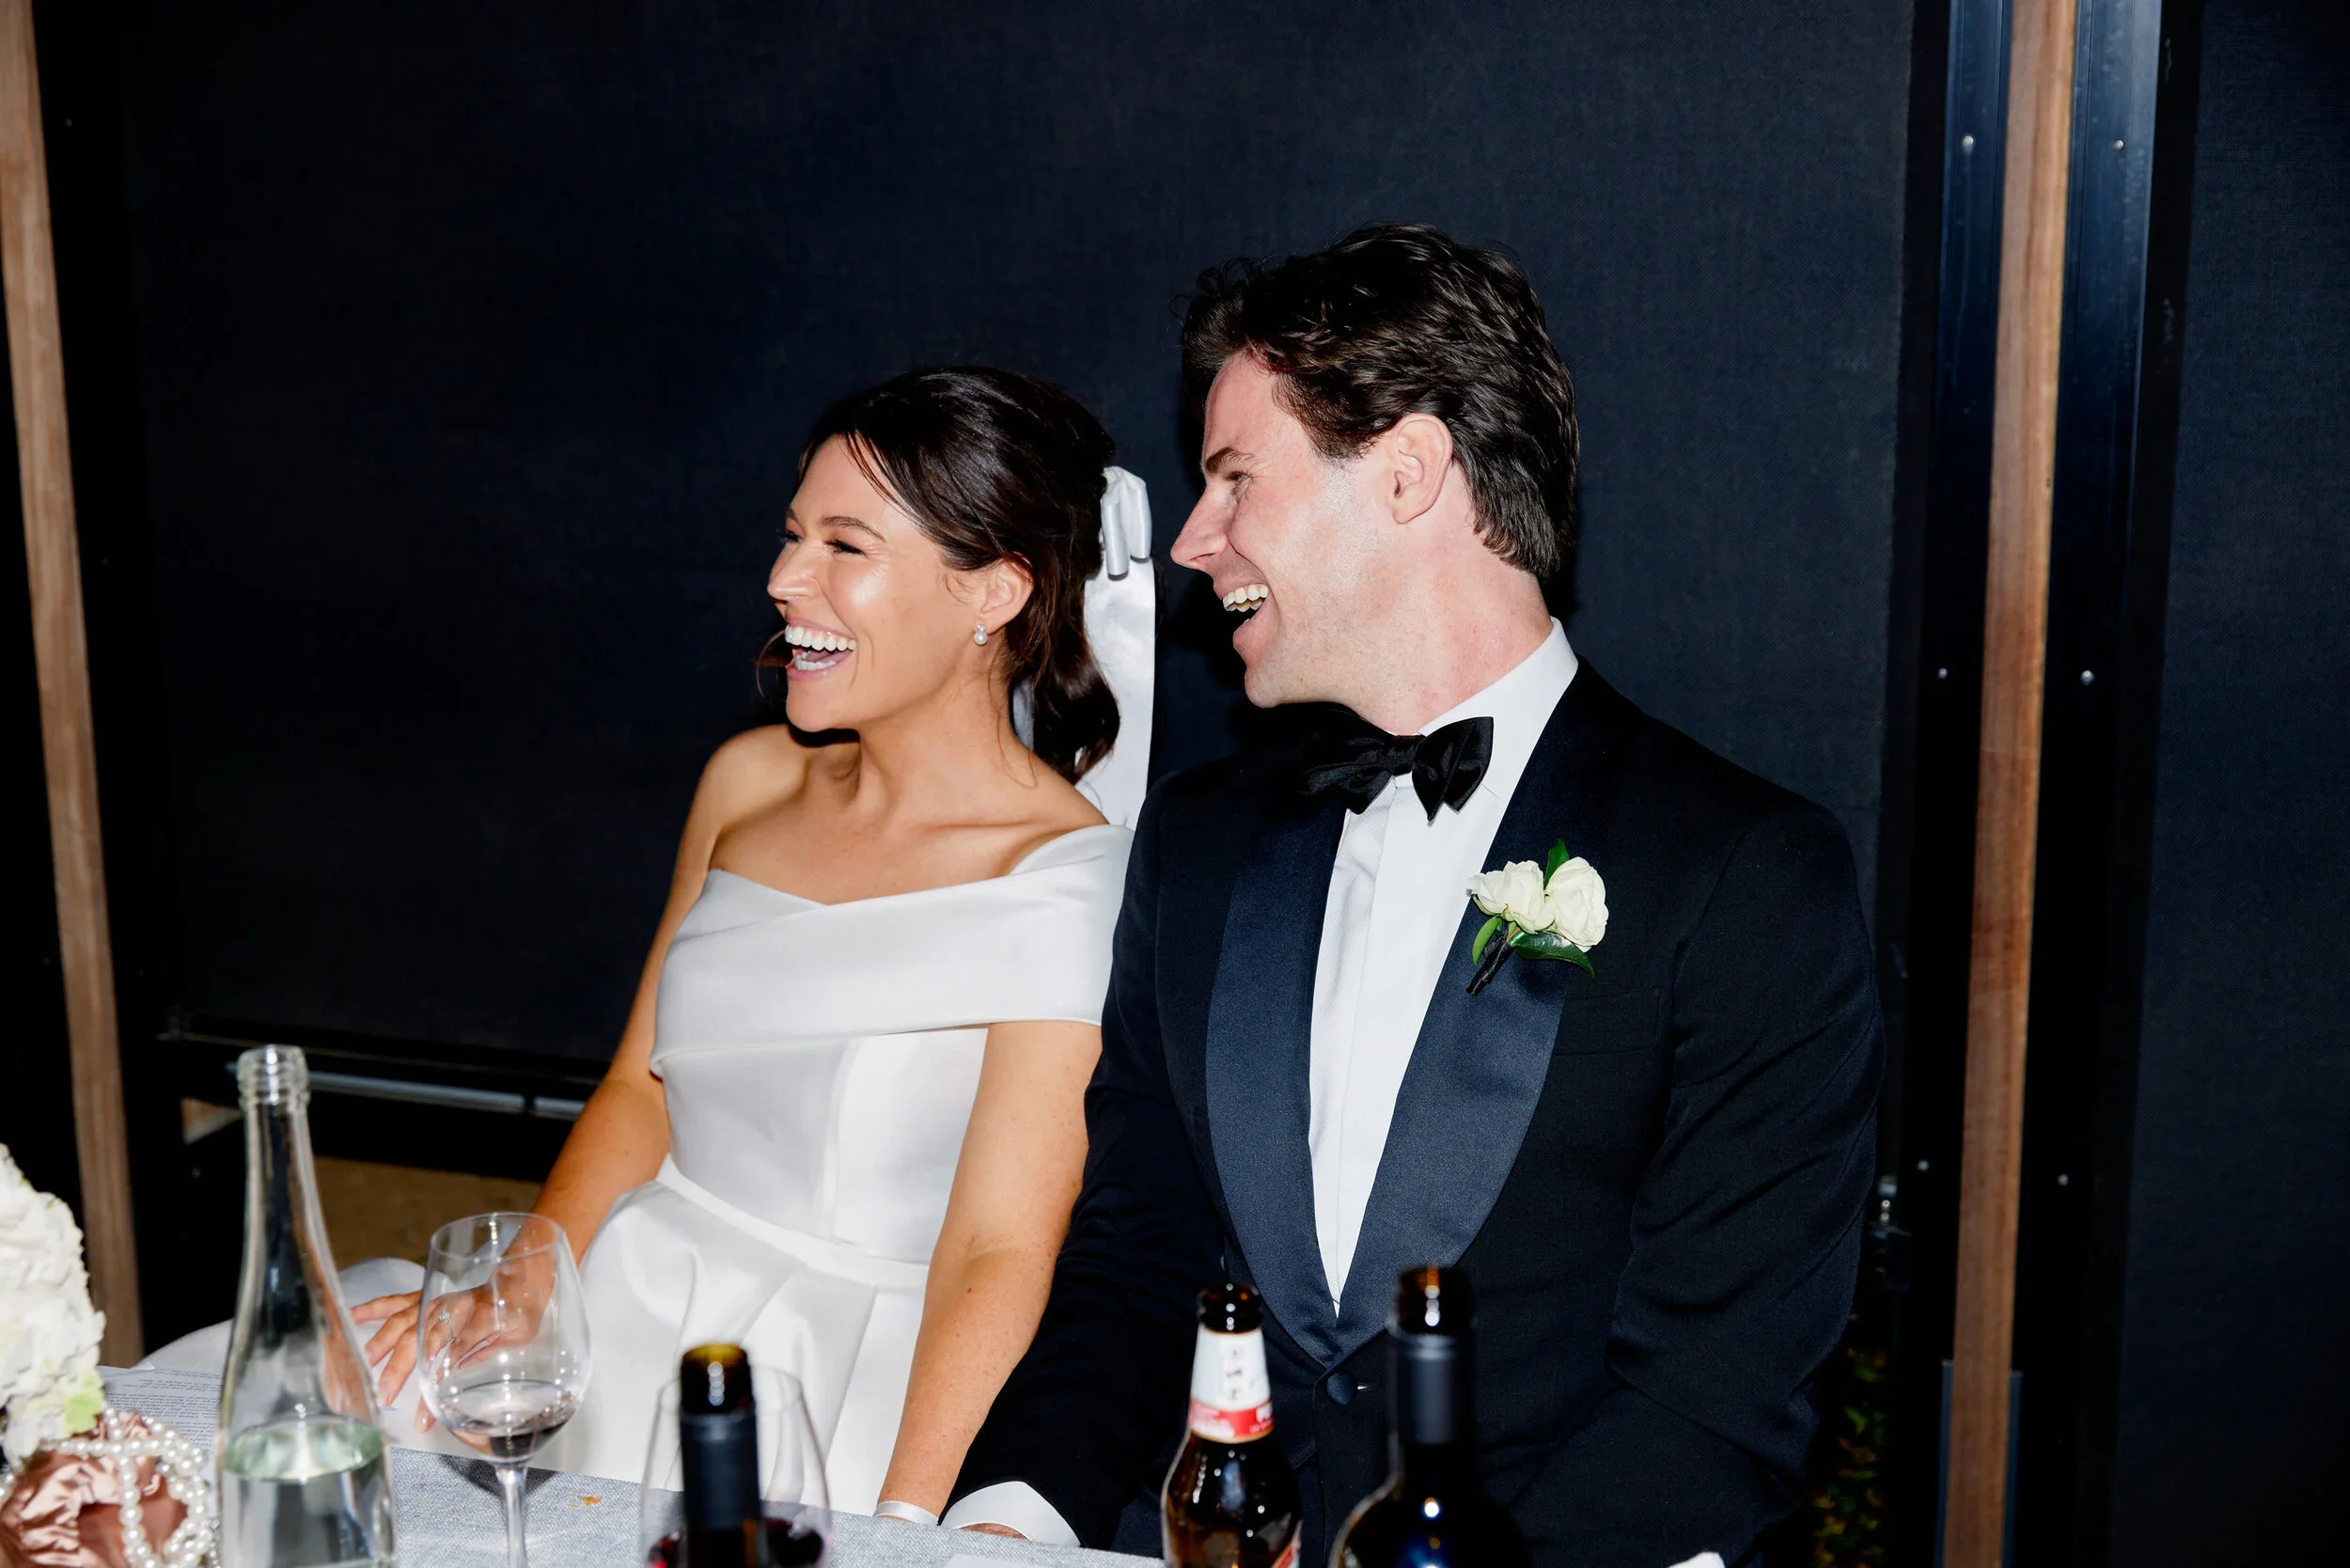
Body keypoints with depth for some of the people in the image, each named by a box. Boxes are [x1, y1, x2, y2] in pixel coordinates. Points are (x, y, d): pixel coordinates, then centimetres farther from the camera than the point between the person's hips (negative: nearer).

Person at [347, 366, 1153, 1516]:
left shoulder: (1061, 879, -13)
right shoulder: (748, 781, 8)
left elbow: (998, 1257, -17)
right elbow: (642, 1083, 13)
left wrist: (896, 1528, -28)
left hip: (859, 1378, -5)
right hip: (635, 1303, 6)